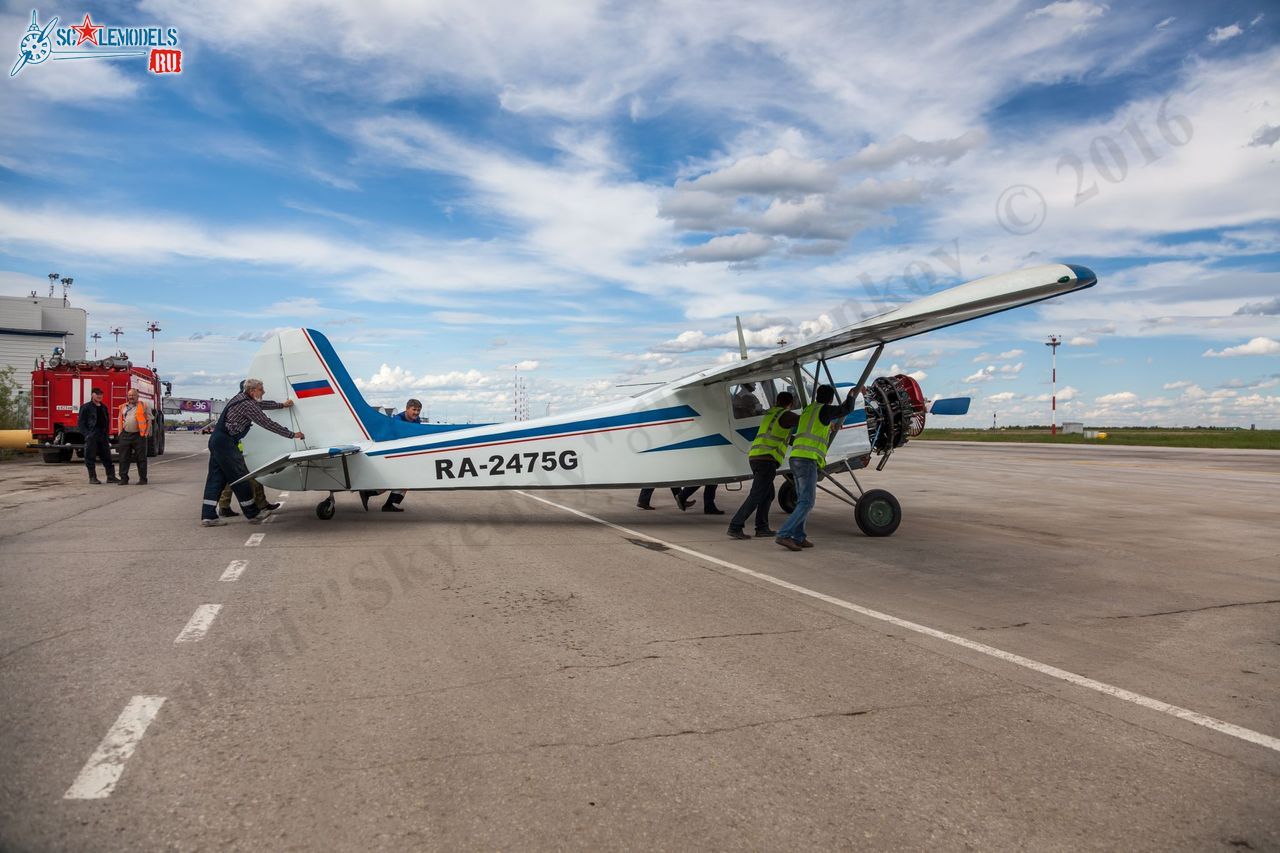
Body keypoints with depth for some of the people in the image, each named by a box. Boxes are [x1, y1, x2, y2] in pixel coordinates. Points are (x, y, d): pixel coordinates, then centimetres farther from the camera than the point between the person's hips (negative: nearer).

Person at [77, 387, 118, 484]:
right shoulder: (86, 407, -3)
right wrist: (86, 434, -13)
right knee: (90, 458, 0)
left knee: (107, 457, 5)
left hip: (103, 436, 6)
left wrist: (107, 433, 10)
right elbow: (80, 423, -6)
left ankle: (111, 476, 8)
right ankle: (92, 478, 5)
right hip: (91, 437, -6)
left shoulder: (104, 407, 15)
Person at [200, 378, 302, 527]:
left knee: (216, 478, 8)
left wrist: (282, 405, 39)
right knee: (239, 477, -2)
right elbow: (267, 424, -14)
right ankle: (253, 514, 5)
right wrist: (292, 435, -9)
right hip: (225, 442, -10)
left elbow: (261, 405, 32)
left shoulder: (240, 397, 15)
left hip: (216, 439, 10)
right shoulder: (248, 405, -14)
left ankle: (208, 516, 8)